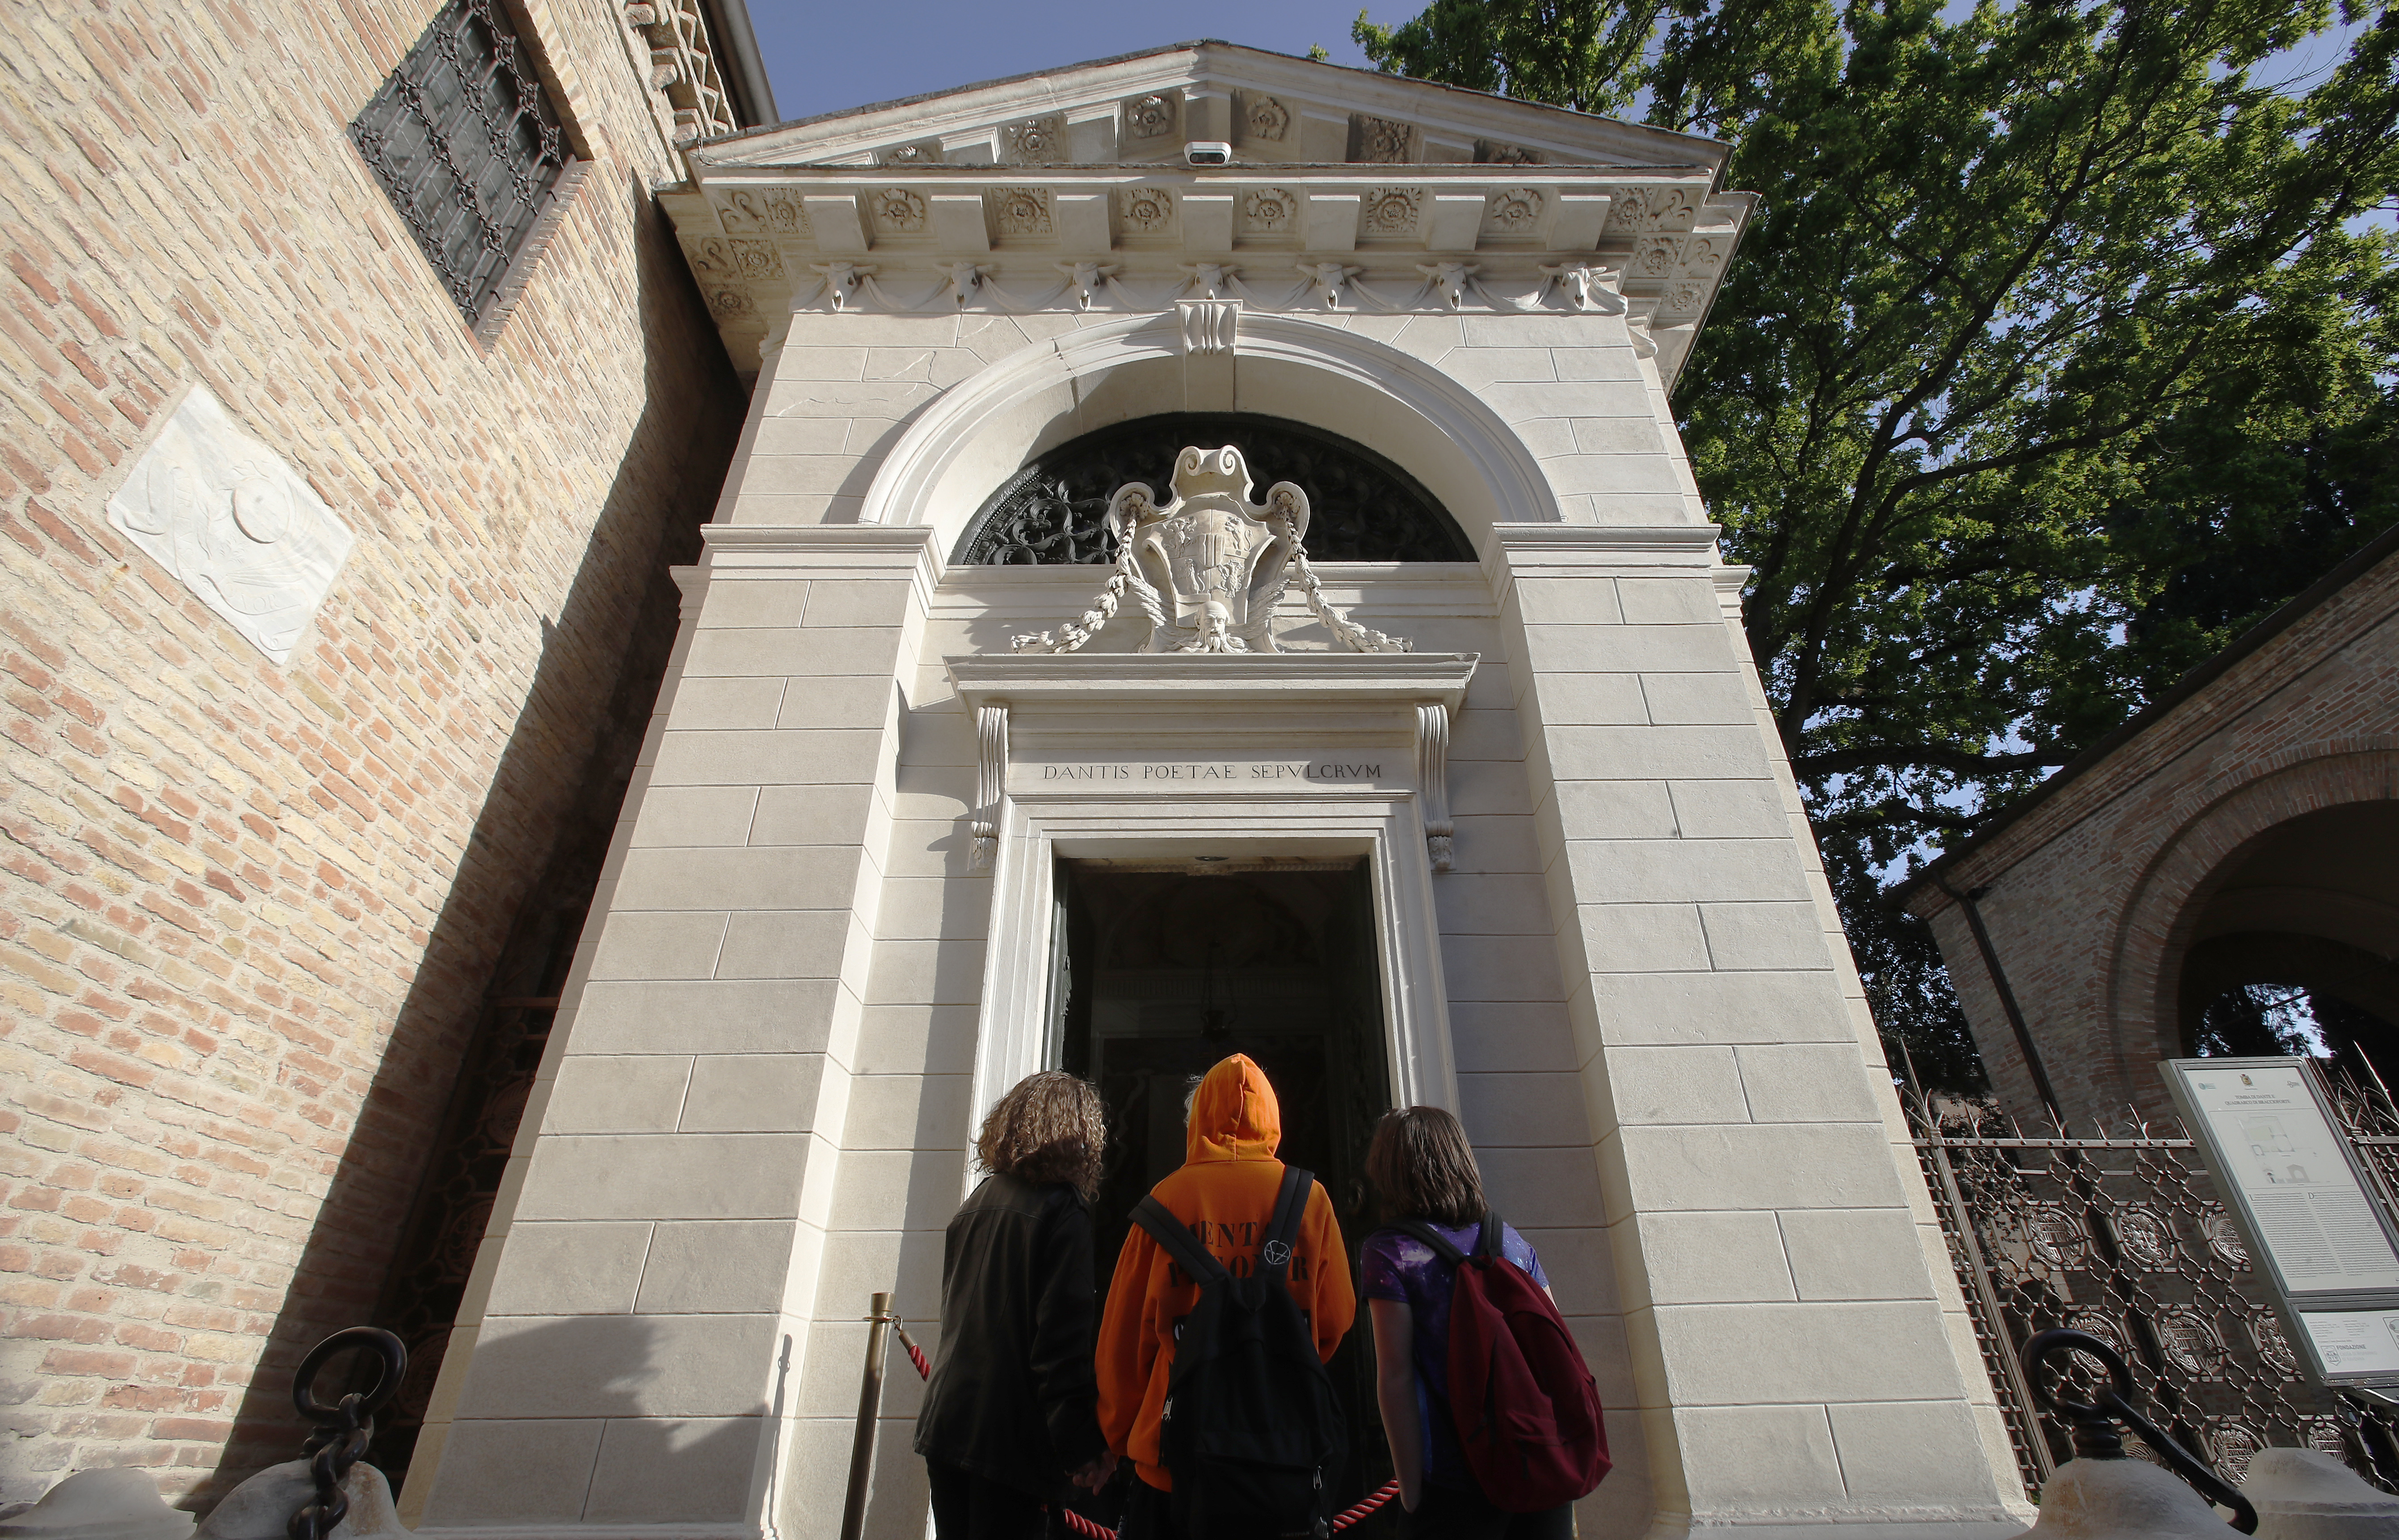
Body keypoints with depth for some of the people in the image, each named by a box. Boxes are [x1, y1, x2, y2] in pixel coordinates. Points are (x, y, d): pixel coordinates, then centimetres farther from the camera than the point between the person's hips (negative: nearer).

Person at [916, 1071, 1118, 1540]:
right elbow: (1063, 1338, -17)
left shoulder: (976, 1203, 10)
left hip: (945, 1424, 7)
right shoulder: (1063, 1211, -12)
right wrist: (1082, 1447, -12)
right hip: (1011, 1436, -7)